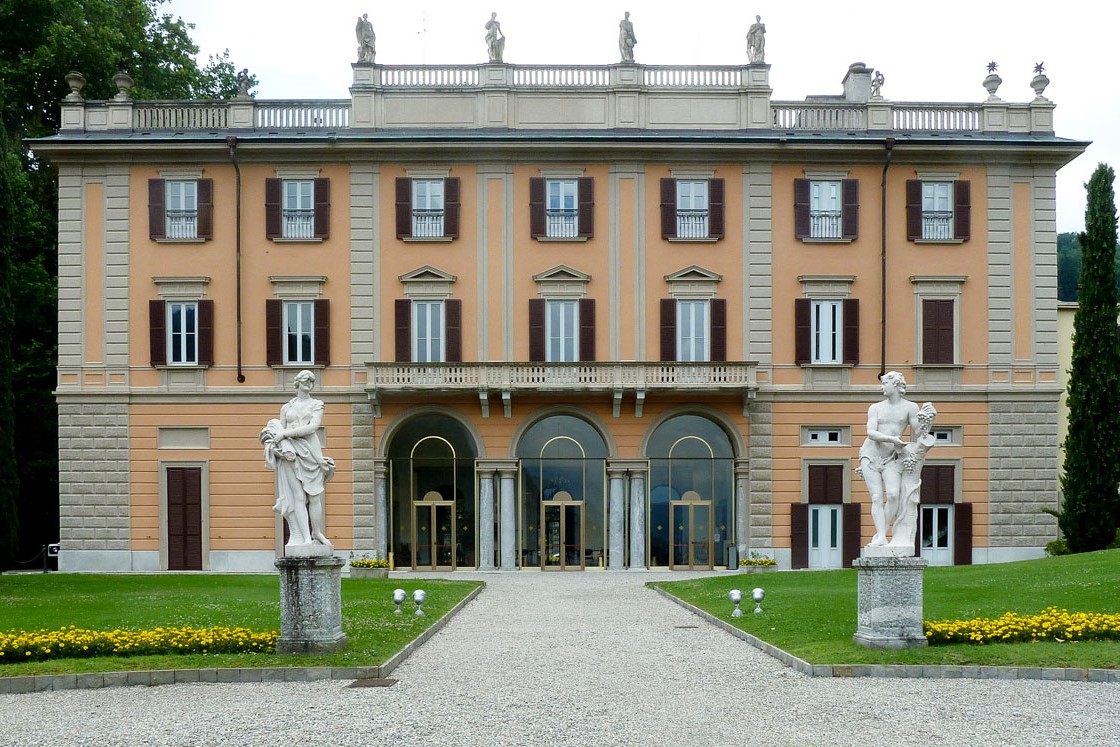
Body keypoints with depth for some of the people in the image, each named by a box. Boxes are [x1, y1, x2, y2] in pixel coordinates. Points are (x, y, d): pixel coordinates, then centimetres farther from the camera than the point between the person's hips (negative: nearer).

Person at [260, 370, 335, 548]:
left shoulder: (316, 405, 12)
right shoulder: (286, 407, 18)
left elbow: (313, 426, -4)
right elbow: (280, 430, 16)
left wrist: (286, 433, -10)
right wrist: (280, 447, -6)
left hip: (311, 451, 0)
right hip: (291, 453, 1)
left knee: (315, 495, -5)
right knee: (298, 496, -7)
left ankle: (317, 534, 6)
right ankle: (306, 539, -12)